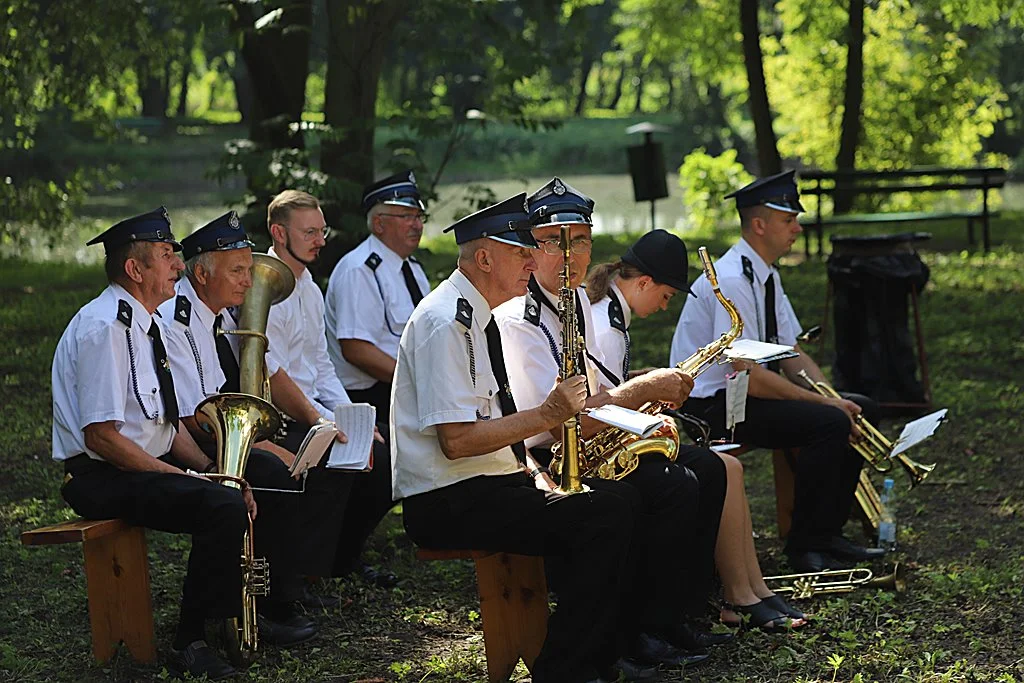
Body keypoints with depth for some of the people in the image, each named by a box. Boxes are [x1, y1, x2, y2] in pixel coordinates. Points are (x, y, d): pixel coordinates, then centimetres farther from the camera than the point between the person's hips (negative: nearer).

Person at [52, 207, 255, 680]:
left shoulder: (146, 324, 13)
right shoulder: (104, 328, -19)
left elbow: (167, 427, 15)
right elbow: (102, 437, -23)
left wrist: (217, 471, 1)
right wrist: (183, 477, -20)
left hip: (151, 464, 10)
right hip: (101, 479, -10)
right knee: (224, 508, -26)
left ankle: (230, 611, 15)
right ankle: (190, 643, -17)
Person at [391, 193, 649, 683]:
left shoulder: (477, 317, 16)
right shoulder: (445, 323, -16)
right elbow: (456, 440, -23)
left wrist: (531, 471, 6)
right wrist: (547, 415, -20)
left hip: (488, 482, 10)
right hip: (446, 503, -10)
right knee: (608, 519, -22)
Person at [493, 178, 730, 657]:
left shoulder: (578, 301, 11)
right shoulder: (515, 320, -20)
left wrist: (643, 412, -1)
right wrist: (645, 389, -19)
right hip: (540, 465, -10)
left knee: (705, 468, 1)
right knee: (675, 489, -22)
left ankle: (680, 615, 6)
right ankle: (644, 630, -9)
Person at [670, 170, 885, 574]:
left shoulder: (768, 277, 10)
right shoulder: (732, 281, -22)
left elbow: (792, 355, 12)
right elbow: (749, 377, -26)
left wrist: (834, 399, -6)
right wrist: (826, 403, -21)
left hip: (743, 391, 10)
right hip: (711, 406, -10)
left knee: (859, 409, 4)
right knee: (829, 422, -25)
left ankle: (827, 533, 7)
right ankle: (805, 547, -13)